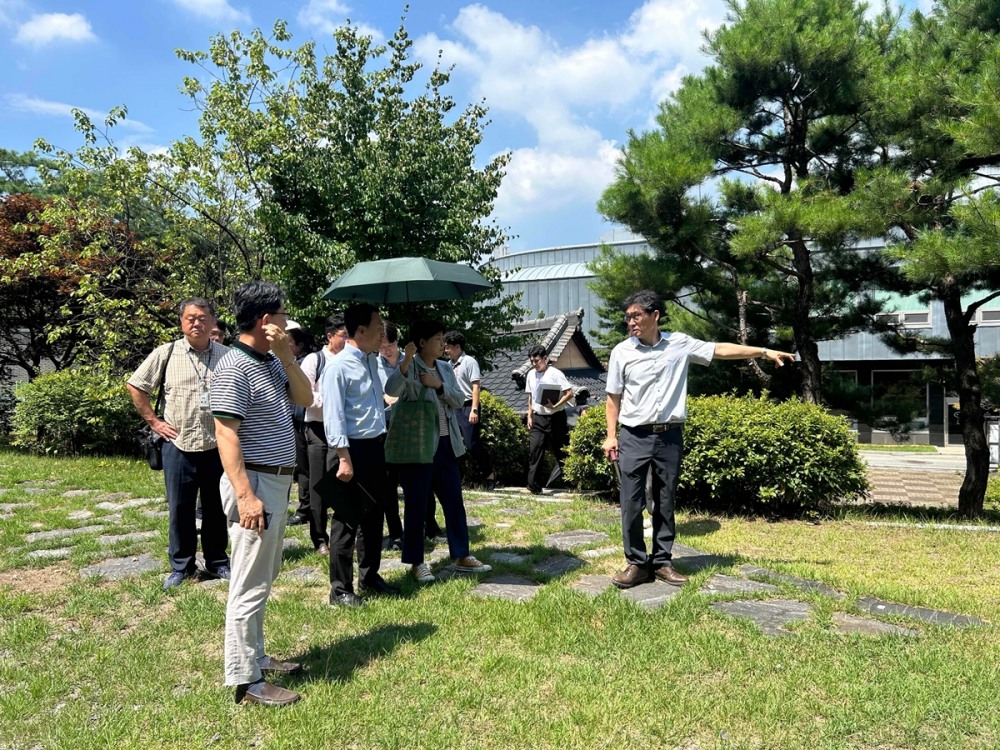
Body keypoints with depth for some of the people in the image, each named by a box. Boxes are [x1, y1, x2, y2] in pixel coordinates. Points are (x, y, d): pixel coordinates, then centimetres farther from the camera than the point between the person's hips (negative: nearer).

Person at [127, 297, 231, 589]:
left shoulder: (227, 356, 2)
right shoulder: (166, 353, 0)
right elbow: (136, 385, 8)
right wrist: (153, 421, 3)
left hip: (217, 446, 1)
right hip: (178, 445, 0)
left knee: (216, 508, 11)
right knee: (180, 509, 8)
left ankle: (217, 562, 25)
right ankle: (181, 566, 22)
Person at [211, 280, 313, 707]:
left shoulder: (272, 362, 10)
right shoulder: (235, 368, -17)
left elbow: (305, 399, 8)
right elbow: (226, 436, -20)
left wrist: (286, 356, -4)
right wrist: (246, 495, -25)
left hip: (278, 482, 10)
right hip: (255, 484, -10)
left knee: (263, 580, 19)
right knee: (250, 586, -2)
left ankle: (256, 657, 32)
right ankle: (246, 681, 7)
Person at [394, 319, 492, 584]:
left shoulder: (445, 368, 12)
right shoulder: (409, 367, -8)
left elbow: (460, 400, 6)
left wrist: (439, 385, -9)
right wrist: (405, 362, -39)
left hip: (446, 444, 7)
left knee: (454, 501, 12)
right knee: (416, 505, 3)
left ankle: (461, 557, 23)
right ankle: (416, 562, 14)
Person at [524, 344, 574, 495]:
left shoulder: (555, 373, -9)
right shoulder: (531, 375, 9)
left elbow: (569, 393, -12)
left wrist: (555, 406, -22)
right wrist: (529, 416, 9)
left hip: (555, 417, -4)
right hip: (538, 418, 5)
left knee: (560, 450, 5)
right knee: (534, 449, -5)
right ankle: (533, 485, -5)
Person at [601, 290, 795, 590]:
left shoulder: (679, 344, 2)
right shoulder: (622, 352, -1)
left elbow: (720, 350, 7)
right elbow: (614, 397, 4)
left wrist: (764, 352, 3)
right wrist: (610, 435, 0)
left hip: (670, 436, 1)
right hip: (634, 437, -1)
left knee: (666, 503, 9)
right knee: (631, 504, -1)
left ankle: (661, 562, 19)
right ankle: (636, 563, 11)